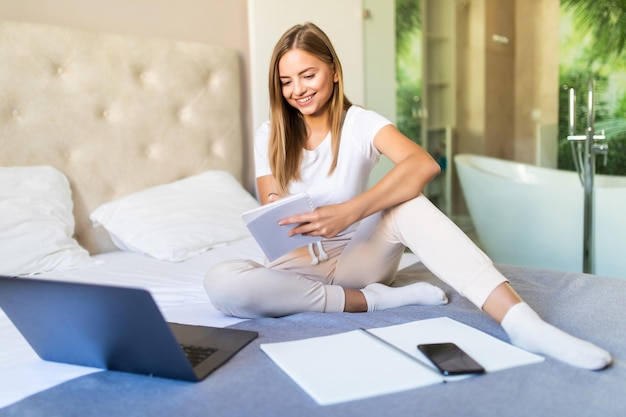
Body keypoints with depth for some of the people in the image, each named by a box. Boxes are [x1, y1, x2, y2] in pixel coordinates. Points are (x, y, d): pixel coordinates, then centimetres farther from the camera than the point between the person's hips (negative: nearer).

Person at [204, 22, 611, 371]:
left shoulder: (360, 123, -9)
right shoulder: (270, 136, -2)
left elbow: (424, 165, -30)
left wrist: (349, 212, -41)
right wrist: (275, 222, -25)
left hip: (362, 254, -1)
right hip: (302, 264, 2)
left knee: (407, 203, -33)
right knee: (220, 282, -30)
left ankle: (522, 322, -44)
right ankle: (376, 300, -24)